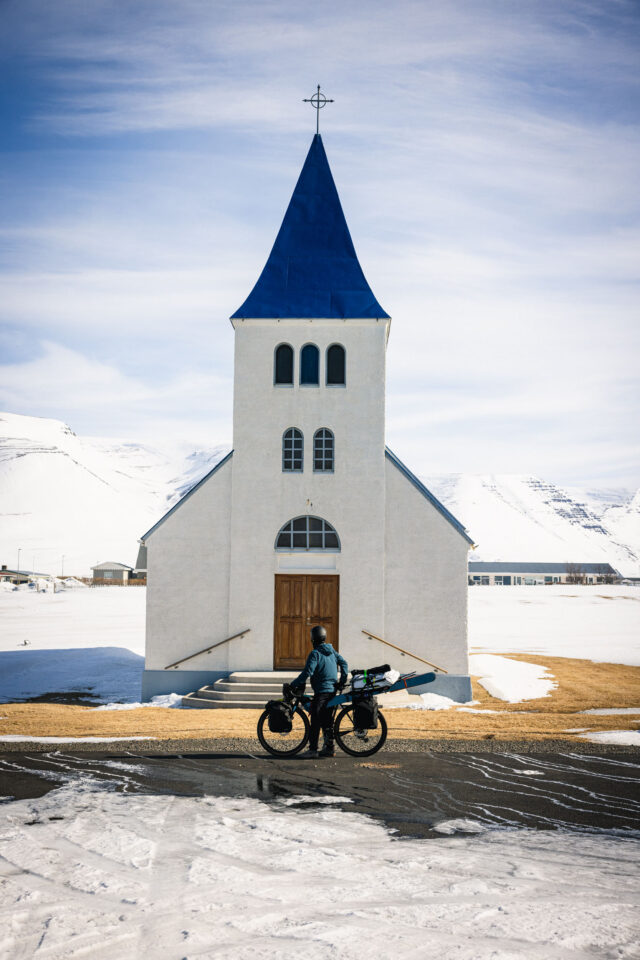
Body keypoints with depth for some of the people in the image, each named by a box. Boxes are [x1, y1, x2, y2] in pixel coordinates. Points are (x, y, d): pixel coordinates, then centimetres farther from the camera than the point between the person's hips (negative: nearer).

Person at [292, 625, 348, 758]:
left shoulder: (315, 654, -12)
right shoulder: (332, 651, 12)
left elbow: (307, 672, -18)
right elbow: (343, 663, 15)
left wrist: (294, 684, -10)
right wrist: (343, 680, 19)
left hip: (321, 691, -8)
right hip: (332, 690, 8)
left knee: (315, 721, -8)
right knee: (327, 720, 13)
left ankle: (313, 749, -11)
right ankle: (329, 748, 13)